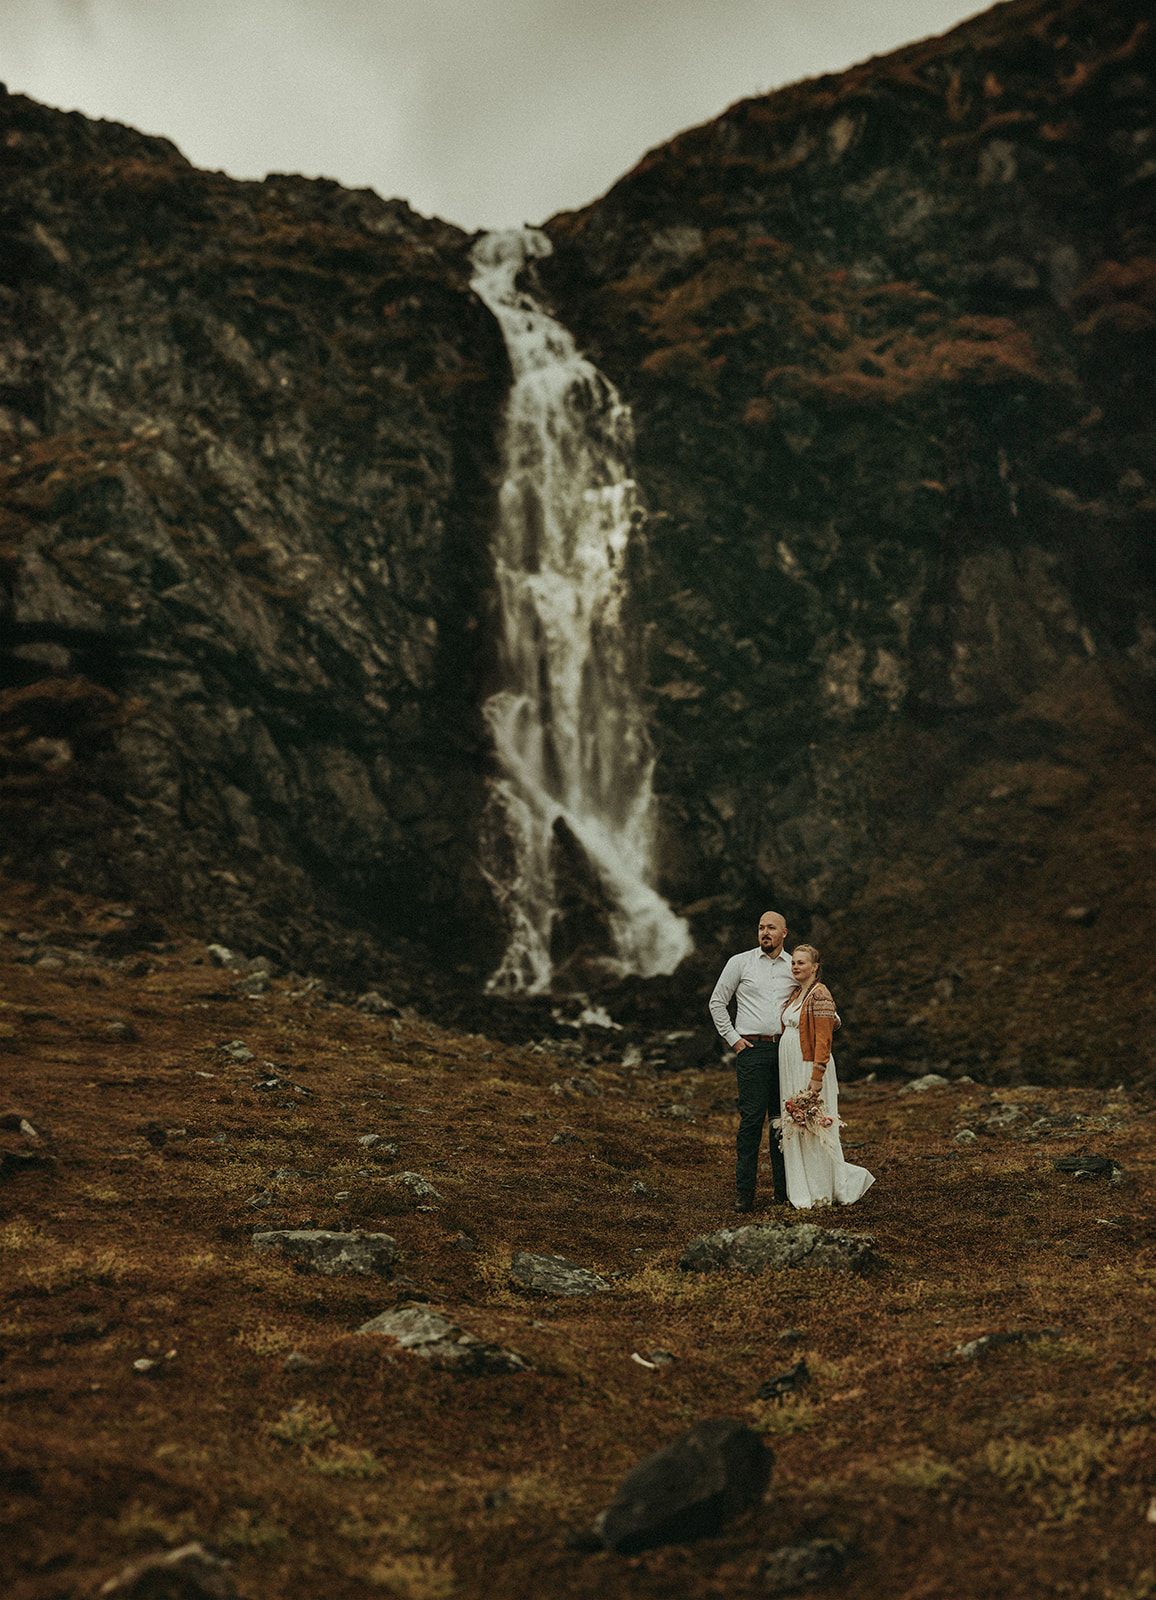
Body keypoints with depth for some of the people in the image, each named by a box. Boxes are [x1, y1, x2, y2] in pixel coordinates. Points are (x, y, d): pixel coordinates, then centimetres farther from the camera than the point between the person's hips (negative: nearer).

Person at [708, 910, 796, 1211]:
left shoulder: (795, 966, 10)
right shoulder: (740, 962, 2)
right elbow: (717, 1002, 6)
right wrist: (733, 1039, 0)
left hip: (785, 1050, 3)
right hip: (752, 1048, -3)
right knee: (751, 1119, -8)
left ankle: (783, 1188, 12)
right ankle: (744, 1191, -4)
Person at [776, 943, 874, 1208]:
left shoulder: (820, 995, -12)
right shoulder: (796, 995, 14)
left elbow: (823, 1040, -17)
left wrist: (816, 1077, -22)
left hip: (809, 1067, -9)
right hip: (790, 1068, 9)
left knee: (812, 1130, -3)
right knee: (794, 1129, 10)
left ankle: (819, 1194, 7)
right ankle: (802, 1191, 18)